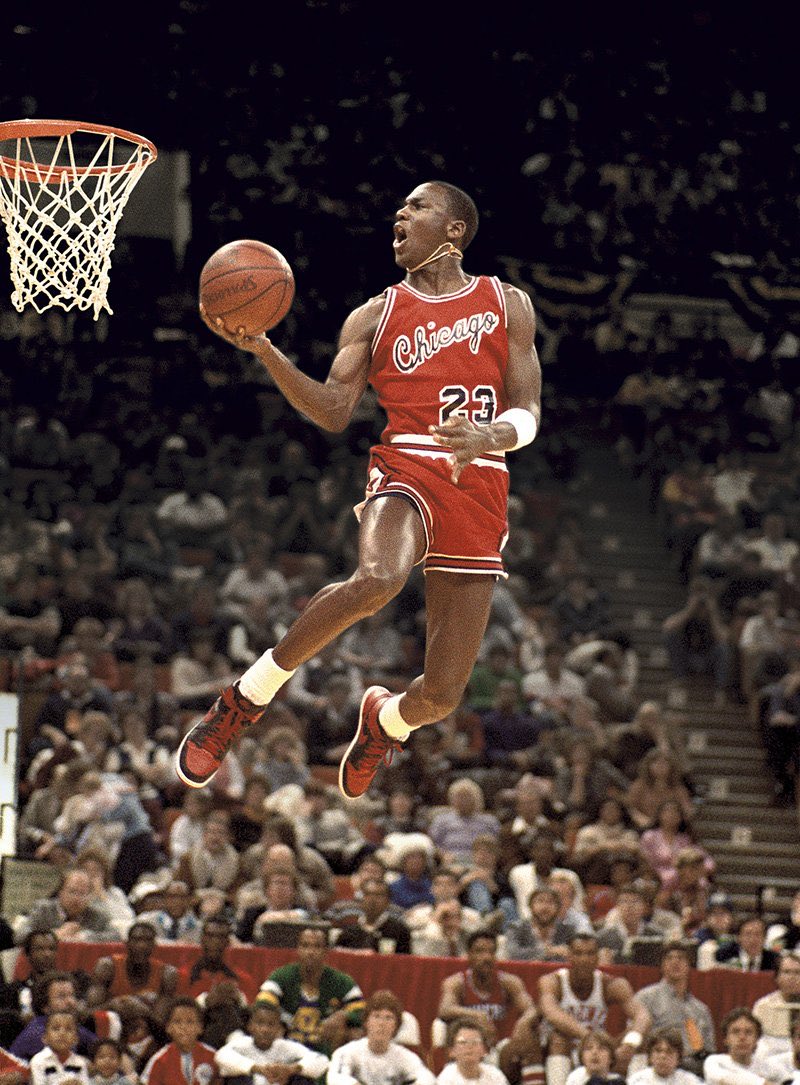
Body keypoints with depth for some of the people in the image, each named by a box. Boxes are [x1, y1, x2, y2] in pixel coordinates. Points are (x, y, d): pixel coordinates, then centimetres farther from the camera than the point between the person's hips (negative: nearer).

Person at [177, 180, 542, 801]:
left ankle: (385, 719, 38)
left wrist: (494, 435, -18)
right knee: (377, 578, -39)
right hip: (406, 471, -1)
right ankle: (247, 698, -21)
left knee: (443, 696, -2)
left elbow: (528, 413, 6)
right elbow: (334, 413, 1)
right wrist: (263, 350, -12)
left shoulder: (508, 306, 13)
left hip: (479, 493, 1)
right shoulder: (375, 317, 13)